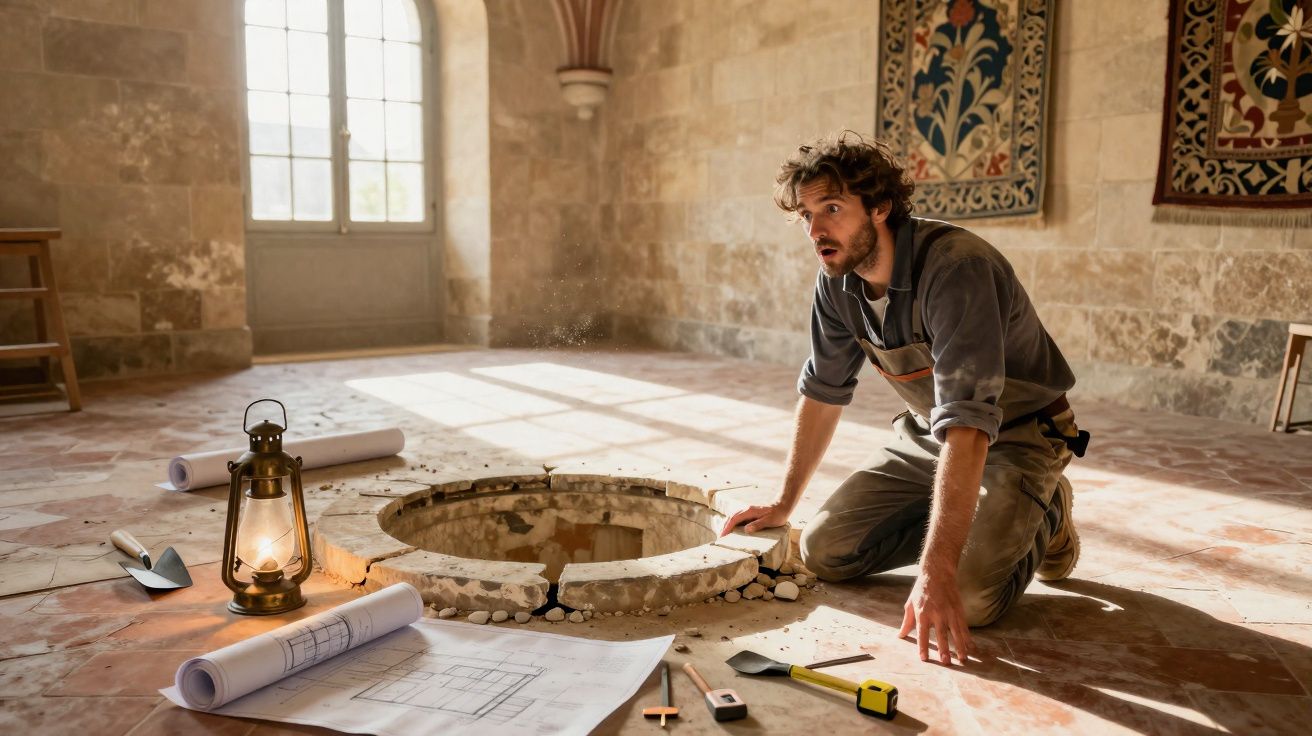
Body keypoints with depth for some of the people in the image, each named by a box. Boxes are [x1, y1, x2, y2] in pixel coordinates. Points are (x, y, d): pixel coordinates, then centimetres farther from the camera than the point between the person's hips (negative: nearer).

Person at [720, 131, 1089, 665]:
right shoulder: (837, 284, -9)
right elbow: (823, 392, 5)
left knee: (969, 598, -25)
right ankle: (965, 520, 15)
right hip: (925, 434, 6)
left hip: (1016, 436, -6)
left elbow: (968, 425, -40)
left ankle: (1041, 517, 8)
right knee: (824, 551, -5)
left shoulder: (955, 267, -33)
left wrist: (937, 571, -45)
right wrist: (784, 504, 8)